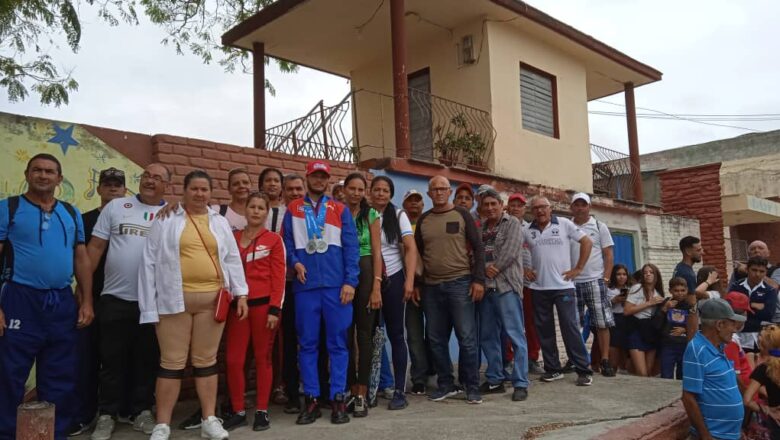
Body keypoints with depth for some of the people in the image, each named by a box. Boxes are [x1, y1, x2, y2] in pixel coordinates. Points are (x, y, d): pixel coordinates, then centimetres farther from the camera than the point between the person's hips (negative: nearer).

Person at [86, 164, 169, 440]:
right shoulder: (116, 207, 4)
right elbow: (96, 246, 3)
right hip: (115, 298, 0)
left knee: (147, 360, 10)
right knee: (112, 359, 7)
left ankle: (141, 411, 23)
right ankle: (107, 415, 20)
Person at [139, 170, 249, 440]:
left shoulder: (220, 222, 12)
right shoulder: (166, 220, 3)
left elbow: (232, 259, 11)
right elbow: (151, 261, 1)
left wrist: (241, 293, 2)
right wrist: (149, 305, -4)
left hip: (211, 300, 2)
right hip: (174, 300, -2)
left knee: (206, 361, 11)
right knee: (172, 362, 3)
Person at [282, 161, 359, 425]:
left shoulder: (340, 210, 9)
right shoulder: (293, 209, 12)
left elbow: (351, 247, 3)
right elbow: (286, 242, 9)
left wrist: (350, 281, -7)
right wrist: (295, 262, -11)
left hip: (336, 285, 0)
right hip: (305, 285, 1)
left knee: (338, 343, 3)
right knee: (307, 344, 5)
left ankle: (338, 399, 10)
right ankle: (311, 399, 14)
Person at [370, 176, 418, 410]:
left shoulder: (398, 216, 3)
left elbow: (411, 249, -2)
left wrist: (409, 281, -12)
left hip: (393, 280, -1)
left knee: (396, 335, 3)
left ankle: (400, 391, 8)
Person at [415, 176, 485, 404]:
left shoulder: (462, 215, 2)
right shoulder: (423, 220, 11)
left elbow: (478, 248, -1)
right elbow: (417, 253, 15)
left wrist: (478, 280, -9)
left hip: (460, 284, -3)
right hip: (431, 287, 4)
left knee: (467, 338, -2)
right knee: (436, 339, 8)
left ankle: (472, 387, 10)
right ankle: (446, 384, 22)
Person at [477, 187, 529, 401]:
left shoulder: (513, 223, 3)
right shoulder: (480, 228, 19)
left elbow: (510, 251, -10)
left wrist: (493, 269, -8)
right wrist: (484, 268, -10)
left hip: (507, 285, -6)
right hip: (485, 287, 6)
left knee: (515, 335, -7)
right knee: (487, 336, 9)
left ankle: (520, 383, -2)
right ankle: (494, 380, 20)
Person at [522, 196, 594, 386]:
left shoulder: (564, 224, -1)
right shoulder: (527, 231, 6)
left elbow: (587, 242, 0)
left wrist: (578, 268, -4)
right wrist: (524, 269, 5)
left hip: (563, 286, -3)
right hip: (539, 288, 3)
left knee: (570, 328, -4)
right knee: (544, 330, 7)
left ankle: (584, 370, 3)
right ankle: (553, 369, 18)